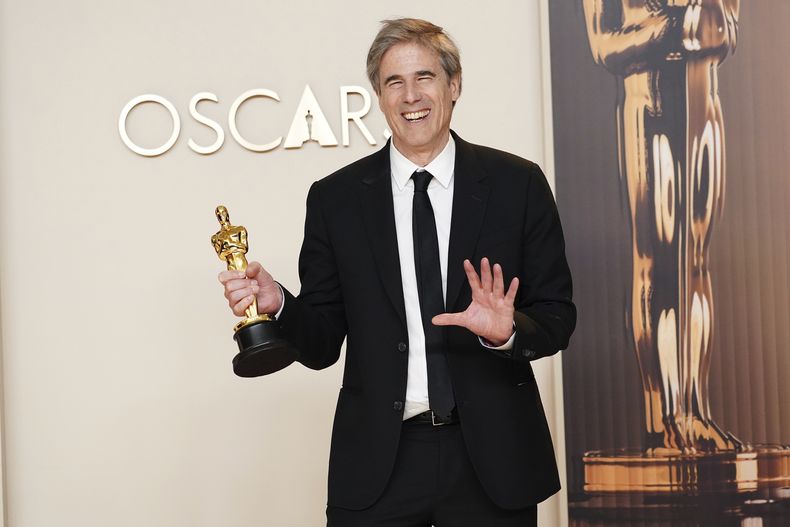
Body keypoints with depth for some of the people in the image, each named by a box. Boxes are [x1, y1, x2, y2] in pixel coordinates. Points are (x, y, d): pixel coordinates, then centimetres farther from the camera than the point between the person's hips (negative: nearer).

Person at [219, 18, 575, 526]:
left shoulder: (517, 183, -1)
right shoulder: (336, 198, 1)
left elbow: (557, 316, 0)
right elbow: (323, 343, 2)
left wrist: (508, 330, -19)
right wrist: (278, 306, -16)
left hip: (493, 456, 0)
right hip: (378, 463, 0)